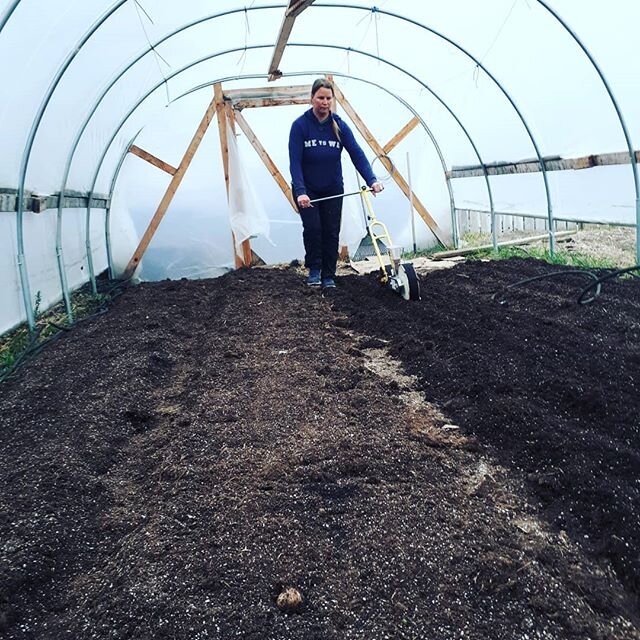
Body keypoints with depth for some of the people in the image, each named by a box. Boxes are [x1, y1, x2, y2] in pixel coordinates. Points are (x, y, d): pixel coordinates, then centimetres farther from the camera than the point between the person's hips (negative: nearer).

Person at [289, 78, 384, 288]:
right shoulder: (300, 125, -15)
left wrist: (371, 180, -29)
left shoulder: (339, 125, -7)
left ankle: (329, 276, 14)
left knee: (331, 231, 0)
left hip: (333, 190, 2)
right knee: (312, 227, -17)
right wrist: (300, 192, -33)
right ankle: (314, 270, 5)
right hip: (306, 190, -2)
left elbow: (357, 153, -14)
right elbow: (295, 162, -21)